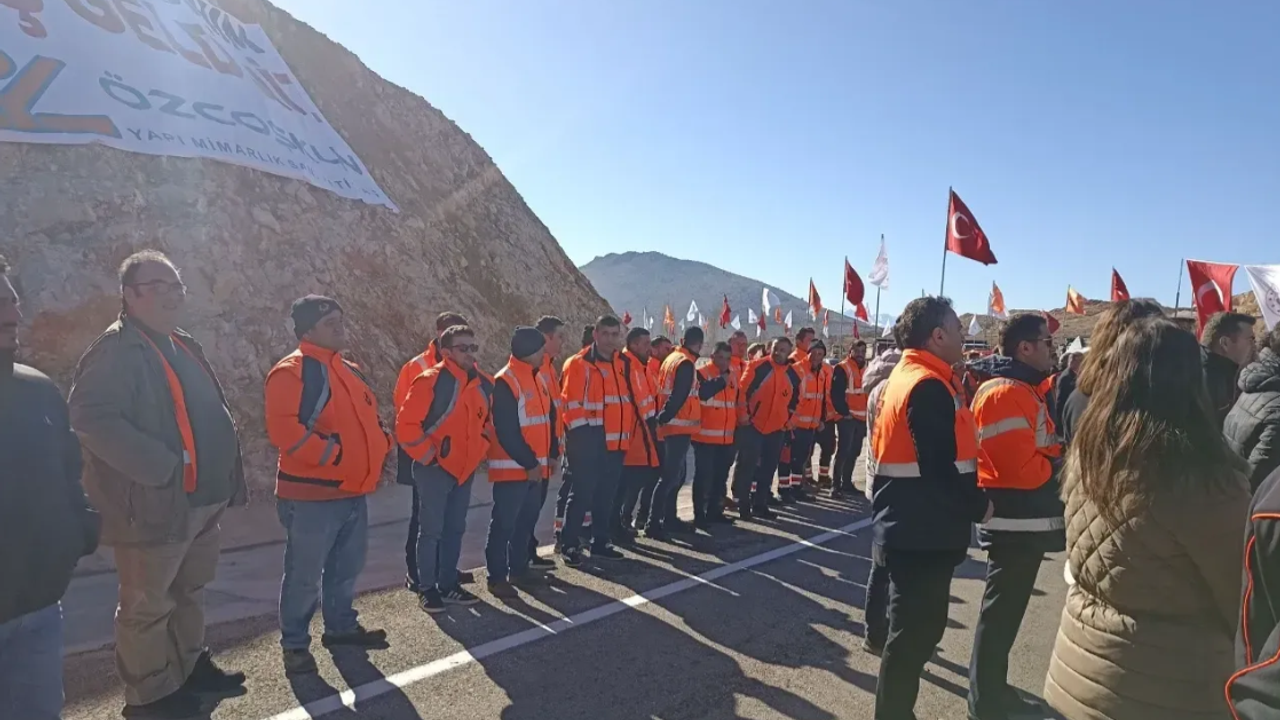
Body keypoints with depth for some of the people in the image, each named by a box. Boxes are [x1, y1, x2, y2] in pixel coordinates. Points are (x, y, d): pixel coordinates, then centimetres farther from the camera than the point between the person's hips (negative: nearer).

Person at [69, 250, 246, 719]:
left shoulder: (183, 347, 15)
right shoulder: (118, 348, -14)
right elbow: (89, 415, -25)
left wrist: (224, 477, 14)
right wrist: (161, 466, -27)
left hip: (201, 501, 9)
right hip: (154, 504, -9)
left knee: (189, 593, 22)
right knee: (148, 606, 6)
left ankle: (190, 666, 38)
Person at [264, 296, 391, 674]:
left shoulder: (350, 370, 14)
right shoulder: (292, 371, -14)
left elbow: (368, 418, 25)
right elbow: (284, 430, -24)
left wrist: (380, 444, 8)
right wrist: (332, 454, -24)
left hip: (354, 491, 9)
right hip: (311, 495, -8)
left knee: (347, 567, 19)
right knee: (304, 575, 3)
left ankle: (341, 626, 35)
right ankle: (294, 644, 19)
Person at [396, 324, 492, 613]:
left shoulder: (483, 385, 6)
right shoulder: (431, 380, -15)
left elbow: (485, 422, 21)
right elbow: (406, 424, -16)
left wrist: (480, 451, 10)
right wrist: (427, 456, -14)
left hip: (465, 469, 7)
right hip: (435, 468, -6)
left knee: (455, 529, 14)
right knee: (431, 530, 0)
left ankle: (449, 584, 25)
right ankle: (427, 589, 13)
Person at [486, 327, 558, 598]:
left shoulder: (537, 379, 12)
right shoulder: (505, 382, -16)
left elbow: (549, 417, 18)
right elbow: (506, 431, -20)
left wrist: (551, 453, 9)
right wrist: (529, 462, -17)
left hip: (535, 467, 9)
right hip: (513, 467, -9)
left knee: (526, 520, 17)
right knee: (504, 523, -1)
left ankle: (518, 568, 29)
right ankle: (497, 577, 8)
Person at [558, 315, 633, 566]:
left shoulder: (621, 365, 15)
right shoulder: (579, 364, -8)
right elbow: (572, 405, -13)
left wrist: (626, 433, 17)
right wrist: (583, 435, -17)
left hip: (615, 442, 7)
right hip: (590, 442, -7)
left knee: (606, 495, 13)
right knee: (583, 493, -4)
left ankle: (600, 542, 24)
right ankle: (569, 545, 6)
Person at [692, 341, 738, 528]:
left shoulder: (733, 376, 14)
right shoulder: (702, 374, -8)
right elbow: (698, 394, -26)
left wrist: (736, 426, 20)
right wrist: (720, 381, -20)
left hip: (726, 437, 7)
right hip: (705, 436, -7)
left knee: (721, 476, 14)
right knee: (703, 476, -4)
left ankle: (714, 511, 25)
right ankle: (699, 515, 3)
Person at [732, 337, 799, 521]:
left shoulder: (793, 374, 7)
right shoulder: (757, 366, -10)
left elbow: (794, 399, 20)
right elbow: (742, 390, -11)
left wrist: (789, 420, 15)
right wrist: (742, 414, -14)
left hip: (777, 428, 6)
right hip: (752, 425, -5)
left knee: (768, 468, 10)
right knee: (747, 465, -4)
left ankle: (760, 505, 20)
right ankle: (743, 505, 5)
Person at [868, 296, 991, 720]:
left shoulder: (905, 376, 13)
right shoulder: (928, 386, -19)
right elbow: (940, 470, -24)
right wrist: (979, 507, -9)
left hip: (911, 528, 10)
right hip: (925, 533, -10)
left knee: (912, 628, 20)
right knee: (915, 632, 2)